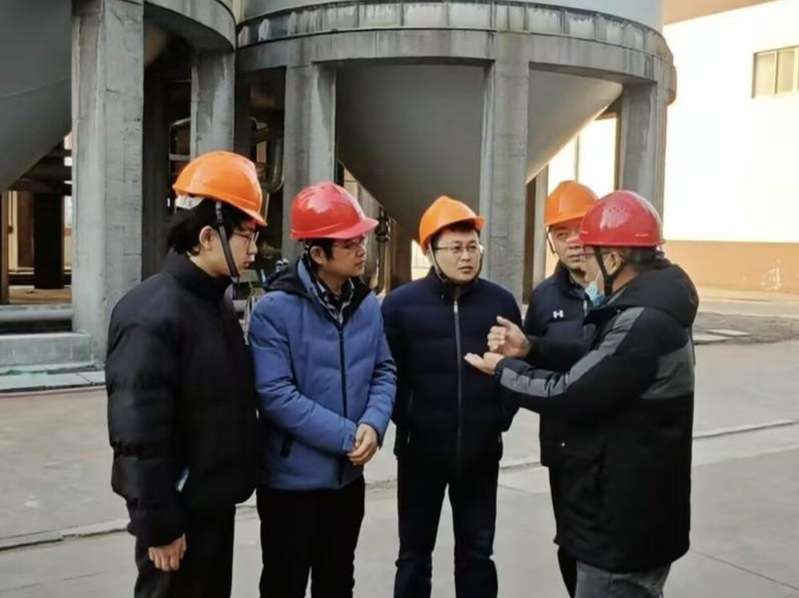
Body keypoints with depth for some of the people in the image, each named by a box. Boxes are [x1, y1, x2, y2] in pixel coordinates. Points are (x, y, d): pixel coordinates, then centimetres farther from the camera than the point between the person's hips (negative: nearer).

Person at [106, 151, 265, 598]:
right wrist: (158, 524, -21)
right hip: (179, 510, -9)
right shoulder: (152, 315, -22)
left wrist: (235, 478, 14)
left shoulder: (218, 303, 7)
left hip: (216, 501, 9)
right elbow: (140, 435, -24)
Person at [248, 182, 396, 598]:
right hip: (292, 477, -5)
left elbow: (384, 371, 5)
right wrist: (347, 436, -22)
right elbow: (276, 395, -22)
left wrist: (373, 424, -15)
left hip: (348, 474, 6)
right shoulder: (275, 309, -18)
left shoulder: (367, 304, 1)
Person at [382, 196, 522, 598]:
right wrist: (407, 420, -9)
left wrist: (501, 416, 1)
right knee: (415, 554, 12)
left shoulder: (501, 302, 1)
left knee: (477, 552, 15)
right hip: (421, 450, -1)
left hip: (481, 451, 2)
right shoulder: (401, 304, -6)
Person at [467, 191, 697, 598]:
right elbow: (594, 362, 14)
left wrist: (503, 371, -9)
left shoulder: (643, 321, -26)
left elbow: (568, 394, -25)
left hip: (623, 525, -10)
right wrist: (529, 349, 2)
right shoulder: (650, 306, 7)